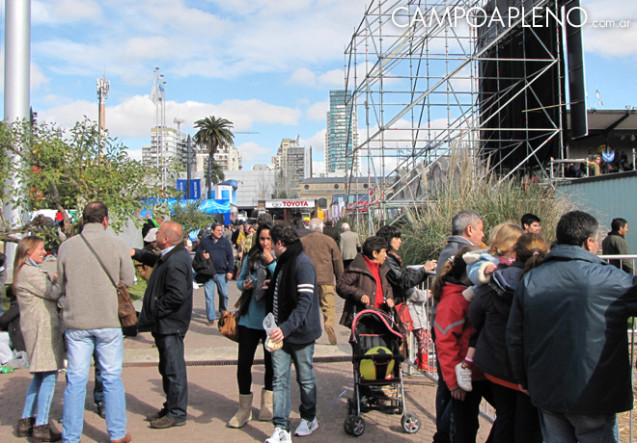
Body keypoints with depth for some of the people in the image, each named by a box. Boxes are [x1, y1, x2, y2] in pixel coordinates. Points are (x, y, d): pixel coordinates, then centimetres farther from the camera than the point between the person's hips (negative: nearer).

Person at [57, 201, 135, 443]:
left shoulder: (66, 246, -2)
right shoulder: (116, 244, -8)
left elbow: (62, 286, 7)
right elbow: (128, 279, 0)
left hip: (76, 321, 2)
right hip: (108, 320, -1)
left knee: (75, 380, 10)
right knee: (112, 378, 10)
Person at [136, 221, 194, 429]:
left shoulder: (175, 262, -22)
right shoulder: (170, 257, 11)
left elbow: (178, 295, -28)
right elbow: (155, 259, 34)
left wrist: (156, 309, -17)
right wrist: (136, 253, 22)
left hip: (170, 325, -11)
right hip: (165, 324, 11)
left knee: (174, 369, -1)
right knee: (168, 369, 19)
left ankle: (177, 414, 9)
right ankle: (170, 408, 31)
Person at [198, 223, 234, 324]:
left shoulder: (225, 242, 6)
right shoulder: (204, 241, 3)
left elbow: (230, 257, 6)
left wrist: (230, 271, -1)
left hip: (222, 273, 1)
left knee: (224, 294, 8)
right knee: (209, 296, 0)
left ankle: (223, 312, 30)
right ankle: (211, 317, 9)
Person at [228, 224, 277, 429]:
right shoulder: (250, 258, 5)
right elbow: (240, 279, 14)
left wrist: (271, 262, -21)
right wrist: (243, 285, -7)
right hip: (249, 318, 2)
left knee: (271, 362, 11)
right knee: (243, 362, 2)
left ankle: (267, 405, 30)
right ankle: (244, 409, 18)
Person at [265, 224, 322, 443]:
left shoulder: (302, 264, -17)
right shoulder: (282, 263, 12)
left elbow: (305, 302, -24)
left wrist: (286, 328, -32)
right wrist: (276, 327, 16)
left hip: (300, 333, -8)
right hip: (281, 332, 8)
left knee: (305, 378, 10)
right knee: (279, 379, 3)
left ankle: (309, 418, 30)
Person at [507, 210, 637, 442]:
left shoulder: (529, 280, -2)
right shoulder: (610, 280, -15)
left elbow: (514, 337, 3)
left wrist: (524, 380, 15)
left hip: (546, 394, 4)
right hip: (594, 396, -4)